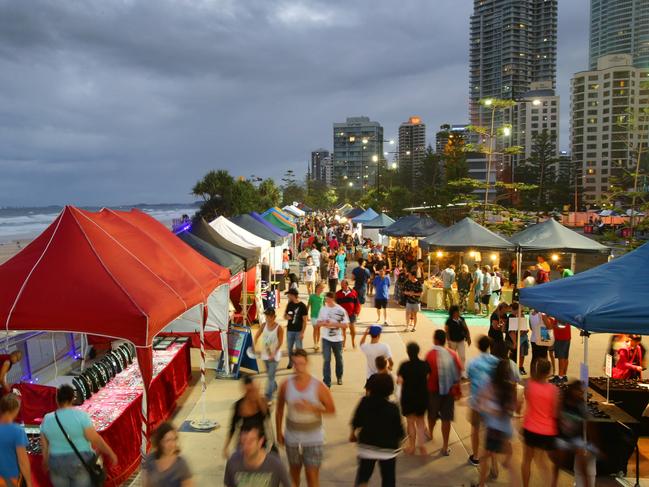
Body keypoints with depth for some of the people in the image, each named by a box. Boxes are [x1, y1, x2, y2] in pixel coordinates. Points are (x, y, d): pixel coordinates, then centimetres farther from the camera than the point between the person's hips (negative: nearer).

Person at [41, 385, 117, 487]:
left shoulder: (47, 419, -2)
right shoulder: (80, 415, -16)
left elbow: (44, 445, 6)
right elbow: (95, 439, -17)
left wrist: (46, 464, 21)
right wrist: (111, 453, -7)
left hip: (58, 465, 4)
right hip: (80, 464, -4)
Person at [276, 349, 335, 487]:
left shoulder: (319, 386, -14)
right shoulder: (286, 385, -8)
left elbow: (331, 410, -9)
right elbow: (280, 410, 4)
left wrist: (312, 408, -24)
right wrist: (279, 433, 7)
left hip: (313, 439, -2)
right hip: (292, 438, 2)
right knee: (294, 472, 19)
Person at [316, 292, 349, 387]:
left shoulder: (340, 310, -10)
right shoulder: (323, 309, 0)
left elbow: (345, 325, -11)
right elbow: (318, 323, 6)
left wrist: (333, 324, -22)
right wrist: (324, 323, -16)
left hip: (337, 339, -1)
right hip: (326, 339, 1)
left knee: (339, 359, 16)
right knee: (326, 360, -4)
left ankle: (339, 377, 39)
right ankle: (326, 382, -1)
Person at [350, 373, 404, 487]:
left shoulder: (364, 402, -10)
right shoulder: (393, 408, -17)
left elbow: (356, 422, 2)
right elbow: (399, 430, -10)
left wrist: (353, 433, 22)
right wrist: (398, 439, 13)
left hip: (366, 446, 2)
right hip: (387, 449, -2)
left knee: (363, 475, 18)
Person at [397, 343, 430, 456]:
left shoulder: (404, 366, -18)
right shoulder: (425, 364, -10)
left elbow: (400, 381, -16)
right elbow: (428, 378, -3)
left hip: (408, 397, -2)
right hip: (422, 396, 2)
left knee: (410, 422, 15)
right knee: (420, 421, 20)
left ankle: (412, 446, 27)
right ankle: (421, 445, 14)